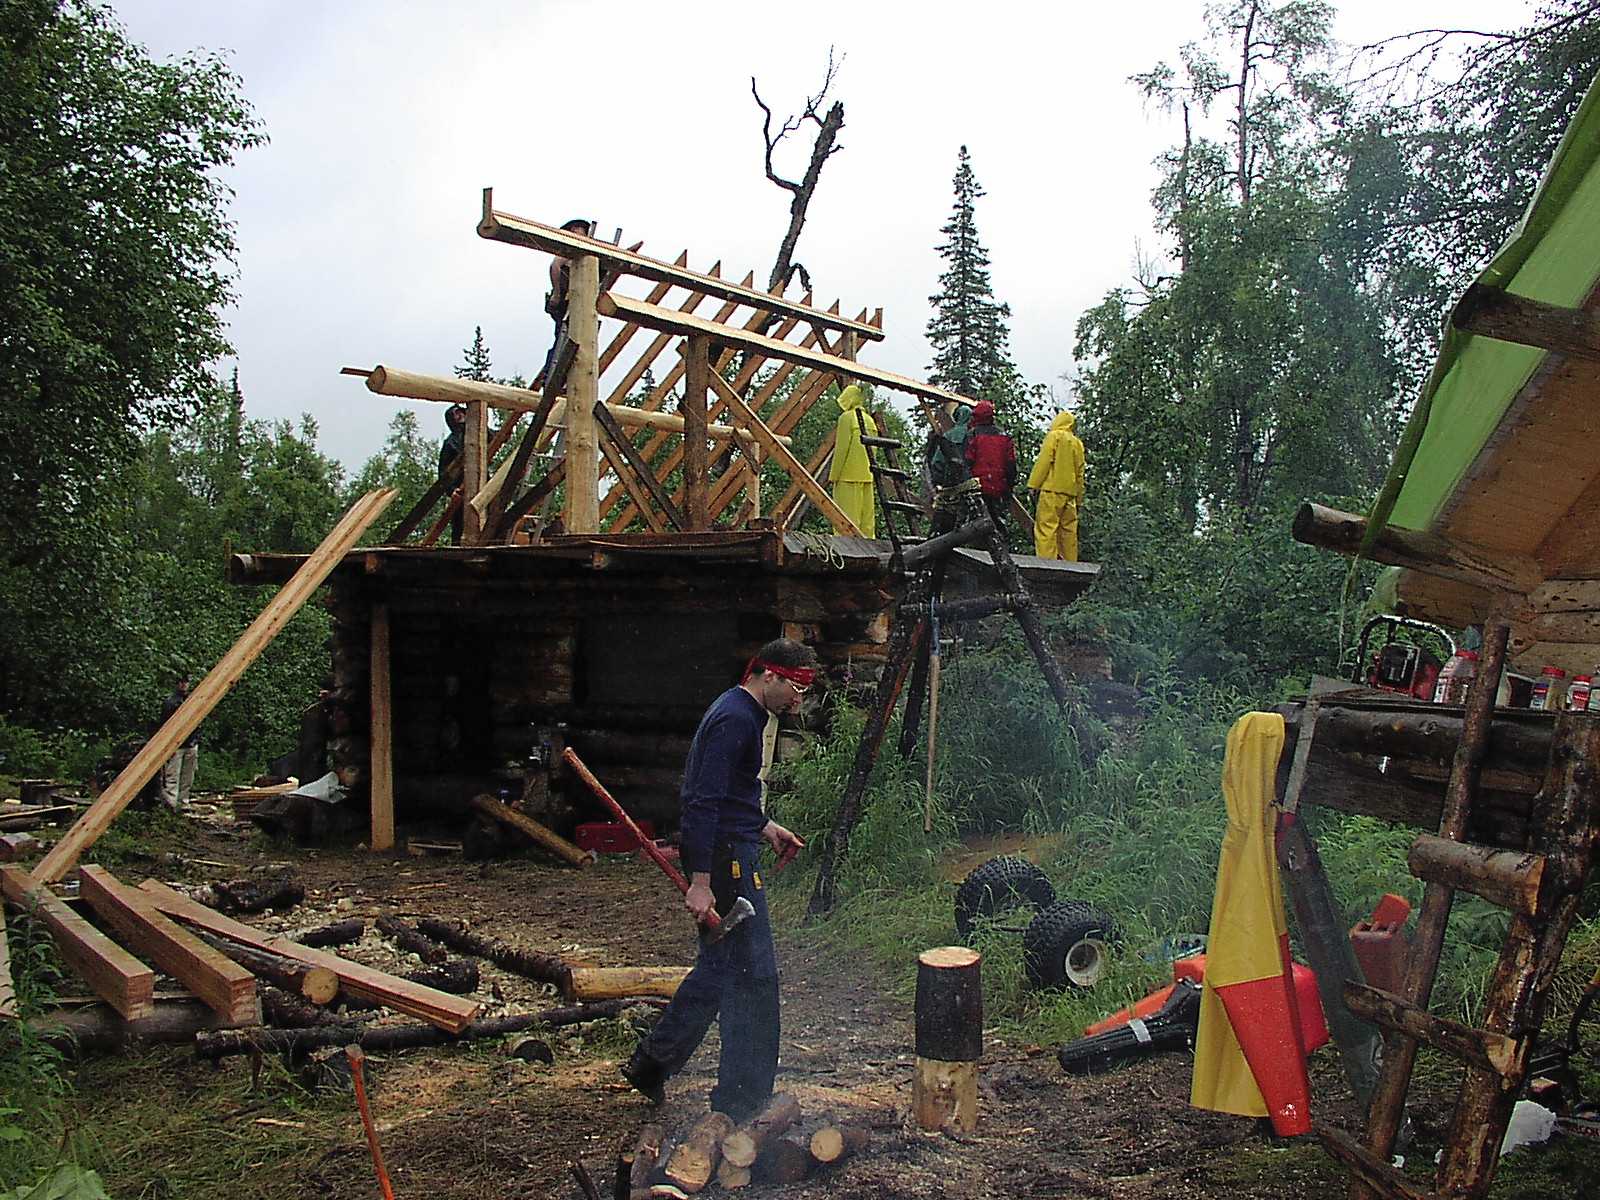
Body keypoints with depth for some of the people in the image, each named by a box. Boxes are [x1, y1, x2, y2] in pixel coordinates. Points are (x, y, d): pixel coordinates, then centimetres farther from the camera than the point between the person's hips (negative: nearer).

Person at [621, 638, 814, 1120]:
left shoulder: (742, 713, 16)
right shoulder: (734, 719, -18)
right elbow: (704, 801, -24)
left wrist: (765, 828, 20)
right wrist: (701, 881, -27)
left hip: (731, 850, 11)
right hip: (726, 859, -11)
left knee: (720, 967, 18)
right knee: (752, 973, -2)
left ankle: (651, 1063, 27)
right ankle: (741, 1103, 9)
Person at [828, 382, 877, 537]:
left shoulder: (847, 417, -7)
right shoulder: (870, 420, 15)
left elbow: (841, 449, -11)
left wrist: (833, 476, -7)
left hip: (848, 476, -7)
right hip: (867, 476, 7)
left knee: (847, 516, -7)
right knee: (867, 514, 7)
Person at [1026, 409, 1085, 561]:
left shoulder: (1054, 436, 1)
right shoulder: (1077, 443, 18)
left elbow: (1044, 461, -8)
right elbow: (1080, 472, 19)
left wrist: (1033, 484, -7)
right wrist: (1079, 498, 22)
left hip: (1052, 489, -7)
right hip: (1070, 492, 7)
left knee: (1046, 527, -11)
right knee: (1068, 530, 9)